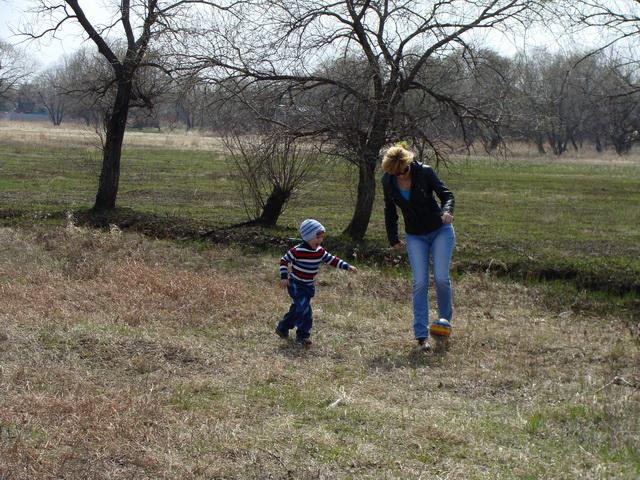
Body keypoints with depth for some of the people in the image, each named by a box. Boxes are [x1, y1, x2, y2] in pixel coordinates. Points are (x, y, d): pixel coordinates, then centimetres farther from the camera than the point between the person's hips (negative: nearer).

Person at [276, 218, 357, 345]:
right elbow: (284, 260, -10)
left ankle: (282, 328, 35)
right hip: (296, 285, -7)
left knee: (297, 309, 16)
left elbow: (332, 260, 6)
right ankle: (303, 335, -4)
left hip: (309, 286, 7)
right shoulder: (297, 251, -21)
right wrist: (284, 277, -16)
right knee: (304, 309, -16)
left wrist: (347, 266, -3)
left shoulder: (320, 251, -2)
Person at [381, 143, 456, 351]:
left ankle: (445, 318, 14)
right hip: (415, 236, 2)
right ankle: (421, 336, -8)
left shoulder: (424, 172, -17)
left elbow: (446, 194, -12)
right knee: (420, 283, -8)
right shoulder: (388, 181, -7)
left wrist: (447, 210, -33)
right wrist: (393, 238, 7)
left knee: (441, 278, -12)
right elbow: (390, 211, 7)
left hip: (441, 231, -2)